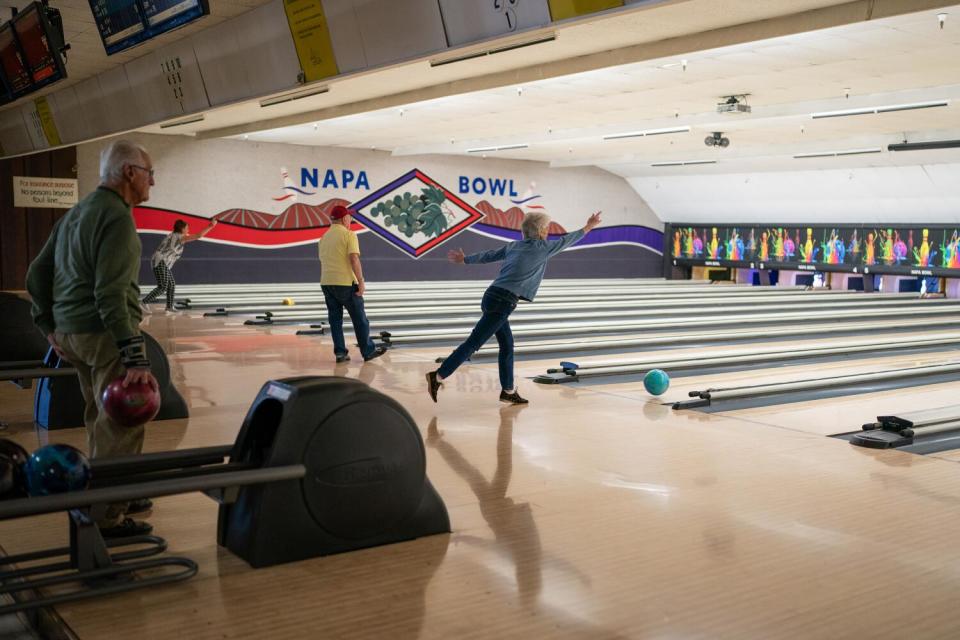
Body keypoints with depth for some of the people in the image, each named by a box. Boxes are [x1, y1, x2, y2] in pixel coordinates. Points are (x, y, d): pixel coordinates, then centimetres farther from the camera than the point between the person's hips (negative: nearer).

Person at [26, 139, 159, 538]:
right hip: (105, 335, -10)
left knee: (101, 421, 18)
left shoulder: (76, 213, 14)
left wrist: (51, 327, 21)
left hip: (72, 334, 10)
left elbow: (37, 274, 16)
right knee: (120, 427, -3)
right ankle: (108, 518, 3)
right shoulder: (116, 218, -16)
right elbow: (112, 295, -24)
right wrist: (136, 359, -27)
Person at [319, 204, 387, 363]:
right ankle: (368, 351, 14)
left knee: (335, 320, 8)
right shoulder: (349, 235, -9)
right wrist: (361, 282, -16)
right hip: (345, 283, -6)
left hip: (327, 283, 6)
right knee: (359, 319, 6)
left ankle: (340, 353, 8)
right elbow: (354, 259, -18)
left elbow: (323, 262, 17)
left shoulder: (324, 237, 11)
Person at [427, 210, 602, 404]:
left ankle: (508, 390, 21)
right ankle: (438, 376, -11)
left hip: (492, 297, 8)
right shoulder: (541, 248, -1)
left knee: (507, 344, 16)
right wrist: (588, 227, 25)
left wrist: (465, 260, 39)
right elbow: (566, 241, 12)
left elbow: (488, 255, 25)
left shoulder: (513, 246, 18)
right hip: (502, 302, -8)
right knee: (473, 343, -8)